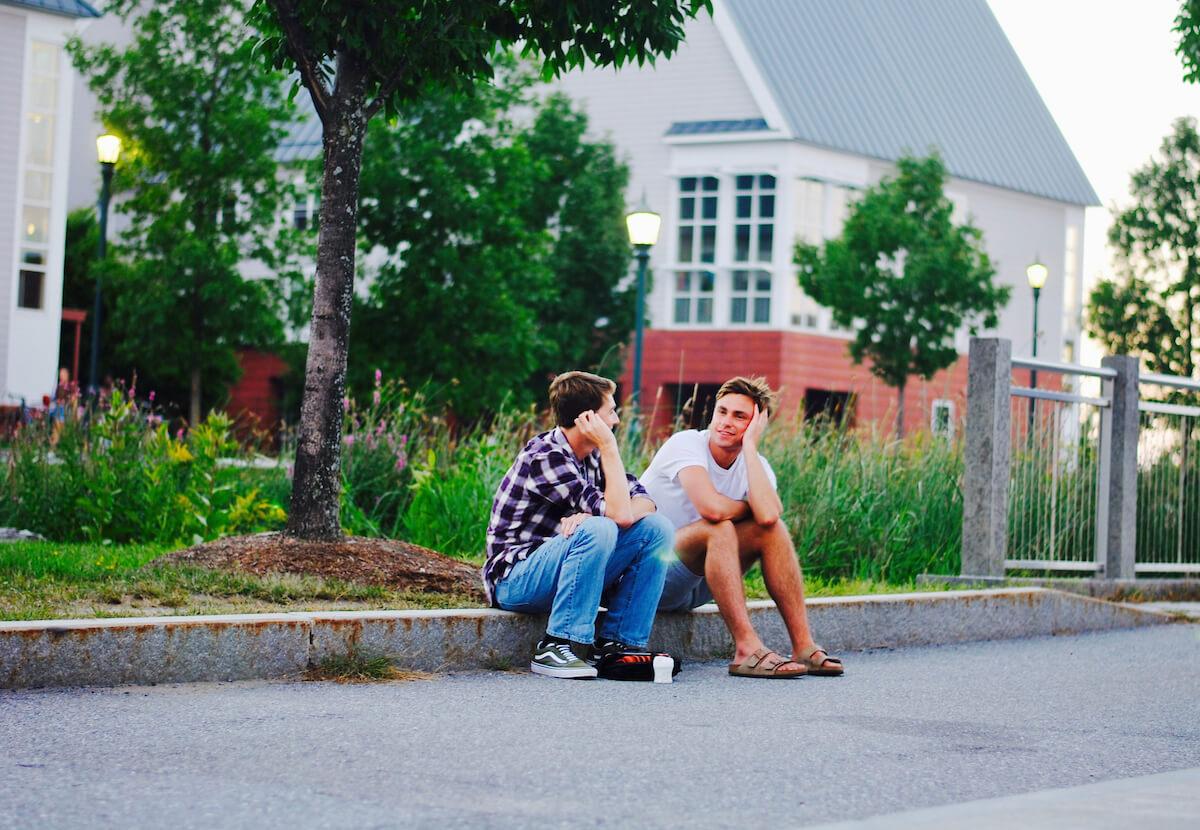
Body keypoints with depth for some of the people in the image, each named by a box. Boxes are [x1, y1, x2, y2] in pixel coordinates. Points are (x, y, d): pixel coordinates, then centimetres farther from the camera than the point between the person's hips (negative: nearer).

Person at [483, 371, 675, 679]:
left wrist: (596, 513, -23)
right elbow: (620, 514, -25)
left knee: (656, 528, -8)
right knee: (597, 530, -33)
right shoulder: (545, 455, -20)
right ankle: (557, 646, -26)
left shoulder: (591, 455, 7)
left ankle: (616, 642, -9)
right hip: (515, 581, -8)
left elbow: (643, 501, -3)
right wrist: (609, 446, -19)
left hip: (564, 572, 8)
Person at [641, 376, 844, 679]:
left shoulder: (755, 464, -1)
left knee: (773, 529, -13)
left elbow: (768, 515, -26)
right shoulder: (686, 444, -16)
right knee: (718, 529, -31)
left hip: (696, 586, 6)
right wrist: (750, 507, -13)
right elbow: (713, 508, -35)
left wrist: (749, 446, -20)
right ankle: (747, 650, -35)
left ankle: (803, 646, -18)